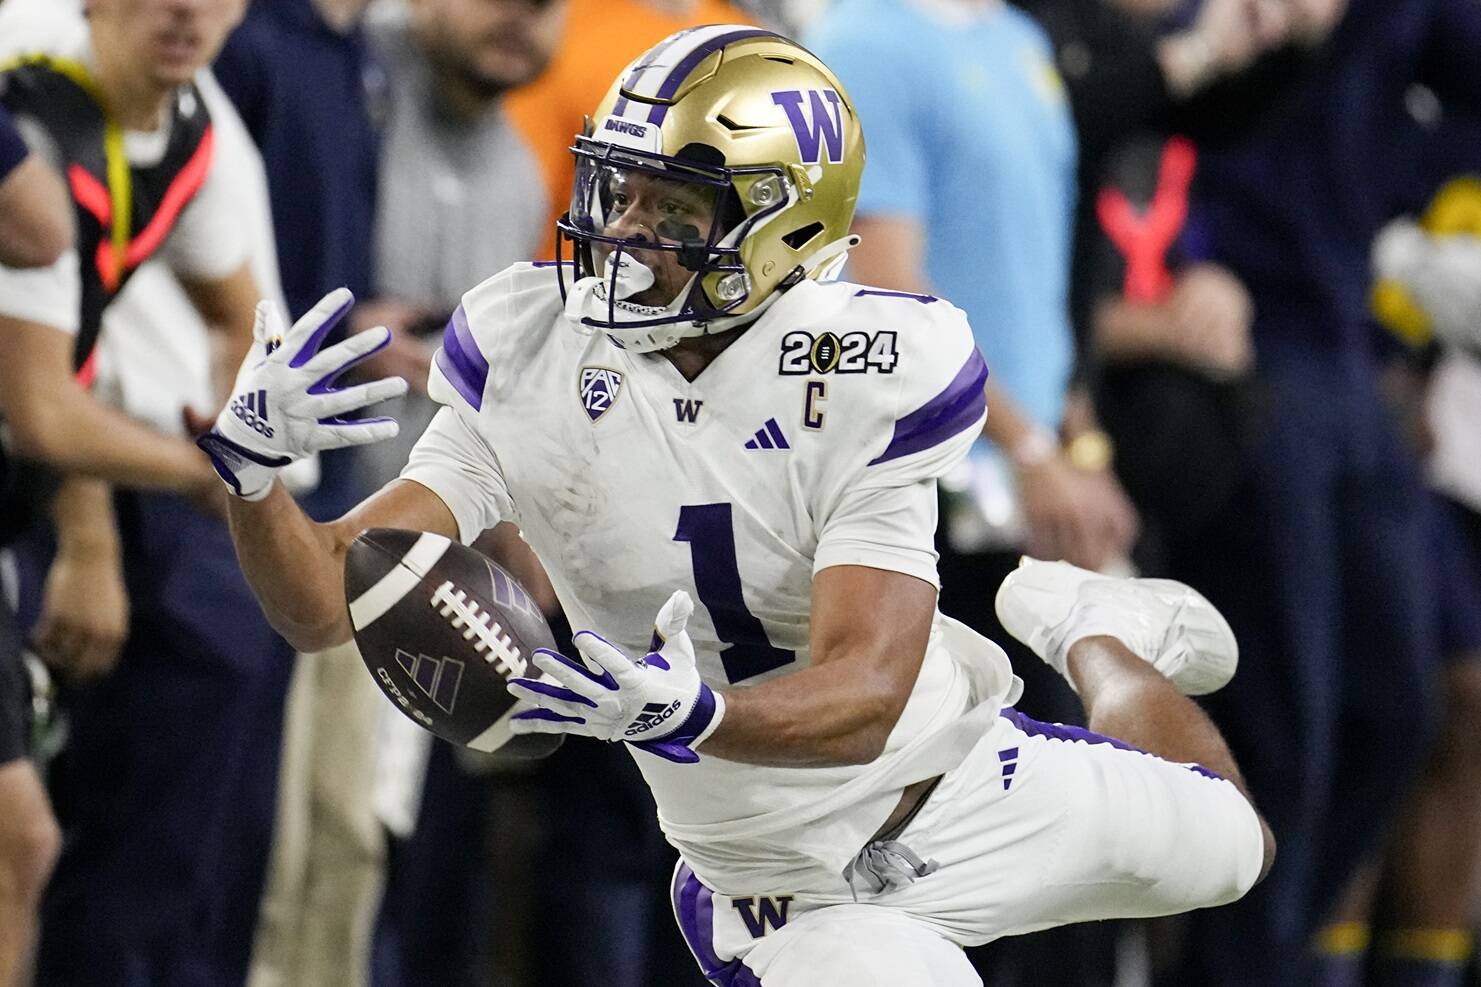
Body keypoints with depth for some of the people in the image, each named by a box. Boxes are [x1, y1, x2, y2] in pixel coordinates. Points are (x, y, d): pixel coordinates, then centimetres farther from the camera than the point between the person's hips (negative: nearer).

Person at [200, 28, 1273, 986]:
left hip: (961, 783, 0)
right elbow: (325, 601, -19)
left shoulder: (868, 378, -24)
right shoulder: (529, 363, -16)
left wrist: (686, 711, -52)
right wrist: (250, 467, -40)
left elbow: (865, 696, -31)